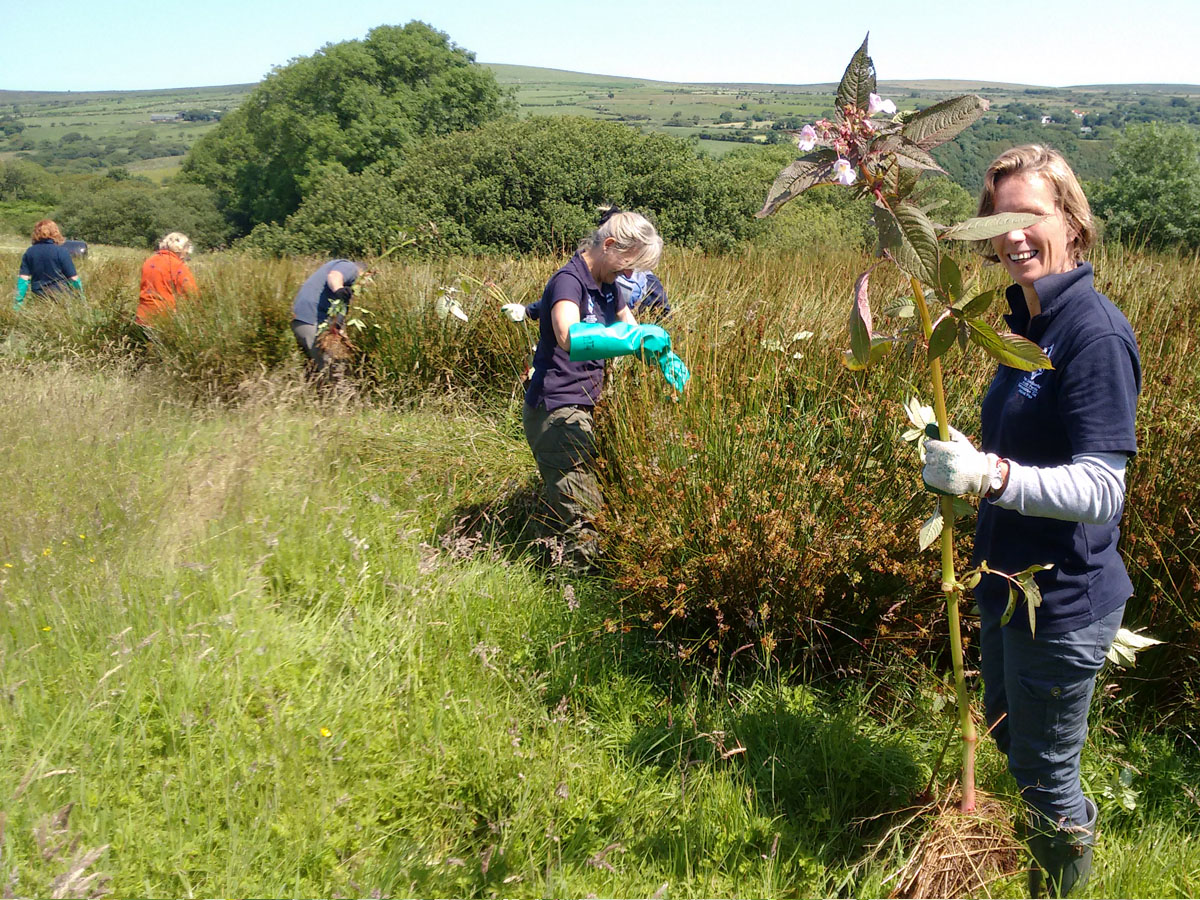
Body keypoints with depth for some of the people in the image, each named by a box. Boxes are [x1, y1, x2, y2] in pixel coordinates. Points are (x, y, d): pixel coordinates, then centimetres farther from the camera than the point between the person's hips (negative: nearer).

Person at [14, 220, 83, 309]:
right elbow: (73, 278, -7)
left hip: (38, 295, 4)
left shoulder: (29, 252, 4)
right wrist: (81, 296, 5)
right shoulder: (61, 251, -8)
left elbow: (23, 278, 2)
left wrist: (18, 302, 5)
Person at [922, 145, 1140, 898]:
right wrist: (956, 457, 10)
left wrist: (993, 473, -40)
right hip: (1010, 581, 9)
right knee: (1006, 732, 26)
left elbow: (1101, 490, -27)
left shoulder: (1096, 334, -22)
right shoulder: (1027, 320, 7)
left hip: (1063, 601, -9)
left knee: (1045, 769, 9)